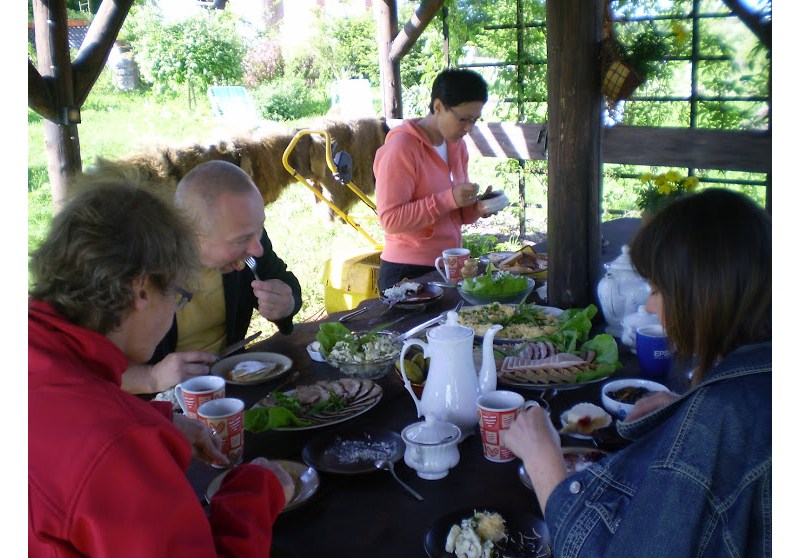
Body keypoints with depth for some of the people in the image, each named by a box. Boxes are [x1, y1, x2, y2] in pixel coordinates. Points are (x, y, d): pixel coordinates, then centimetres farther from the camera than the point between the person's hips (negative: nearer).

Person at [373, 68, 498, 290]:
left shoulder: (457, 145, 9)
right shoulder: (400, 148, -15)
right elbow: (390, 219, -22)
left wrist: (476, 207, -5)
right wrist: (449, 199, -28)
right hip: (407, 273, -7)